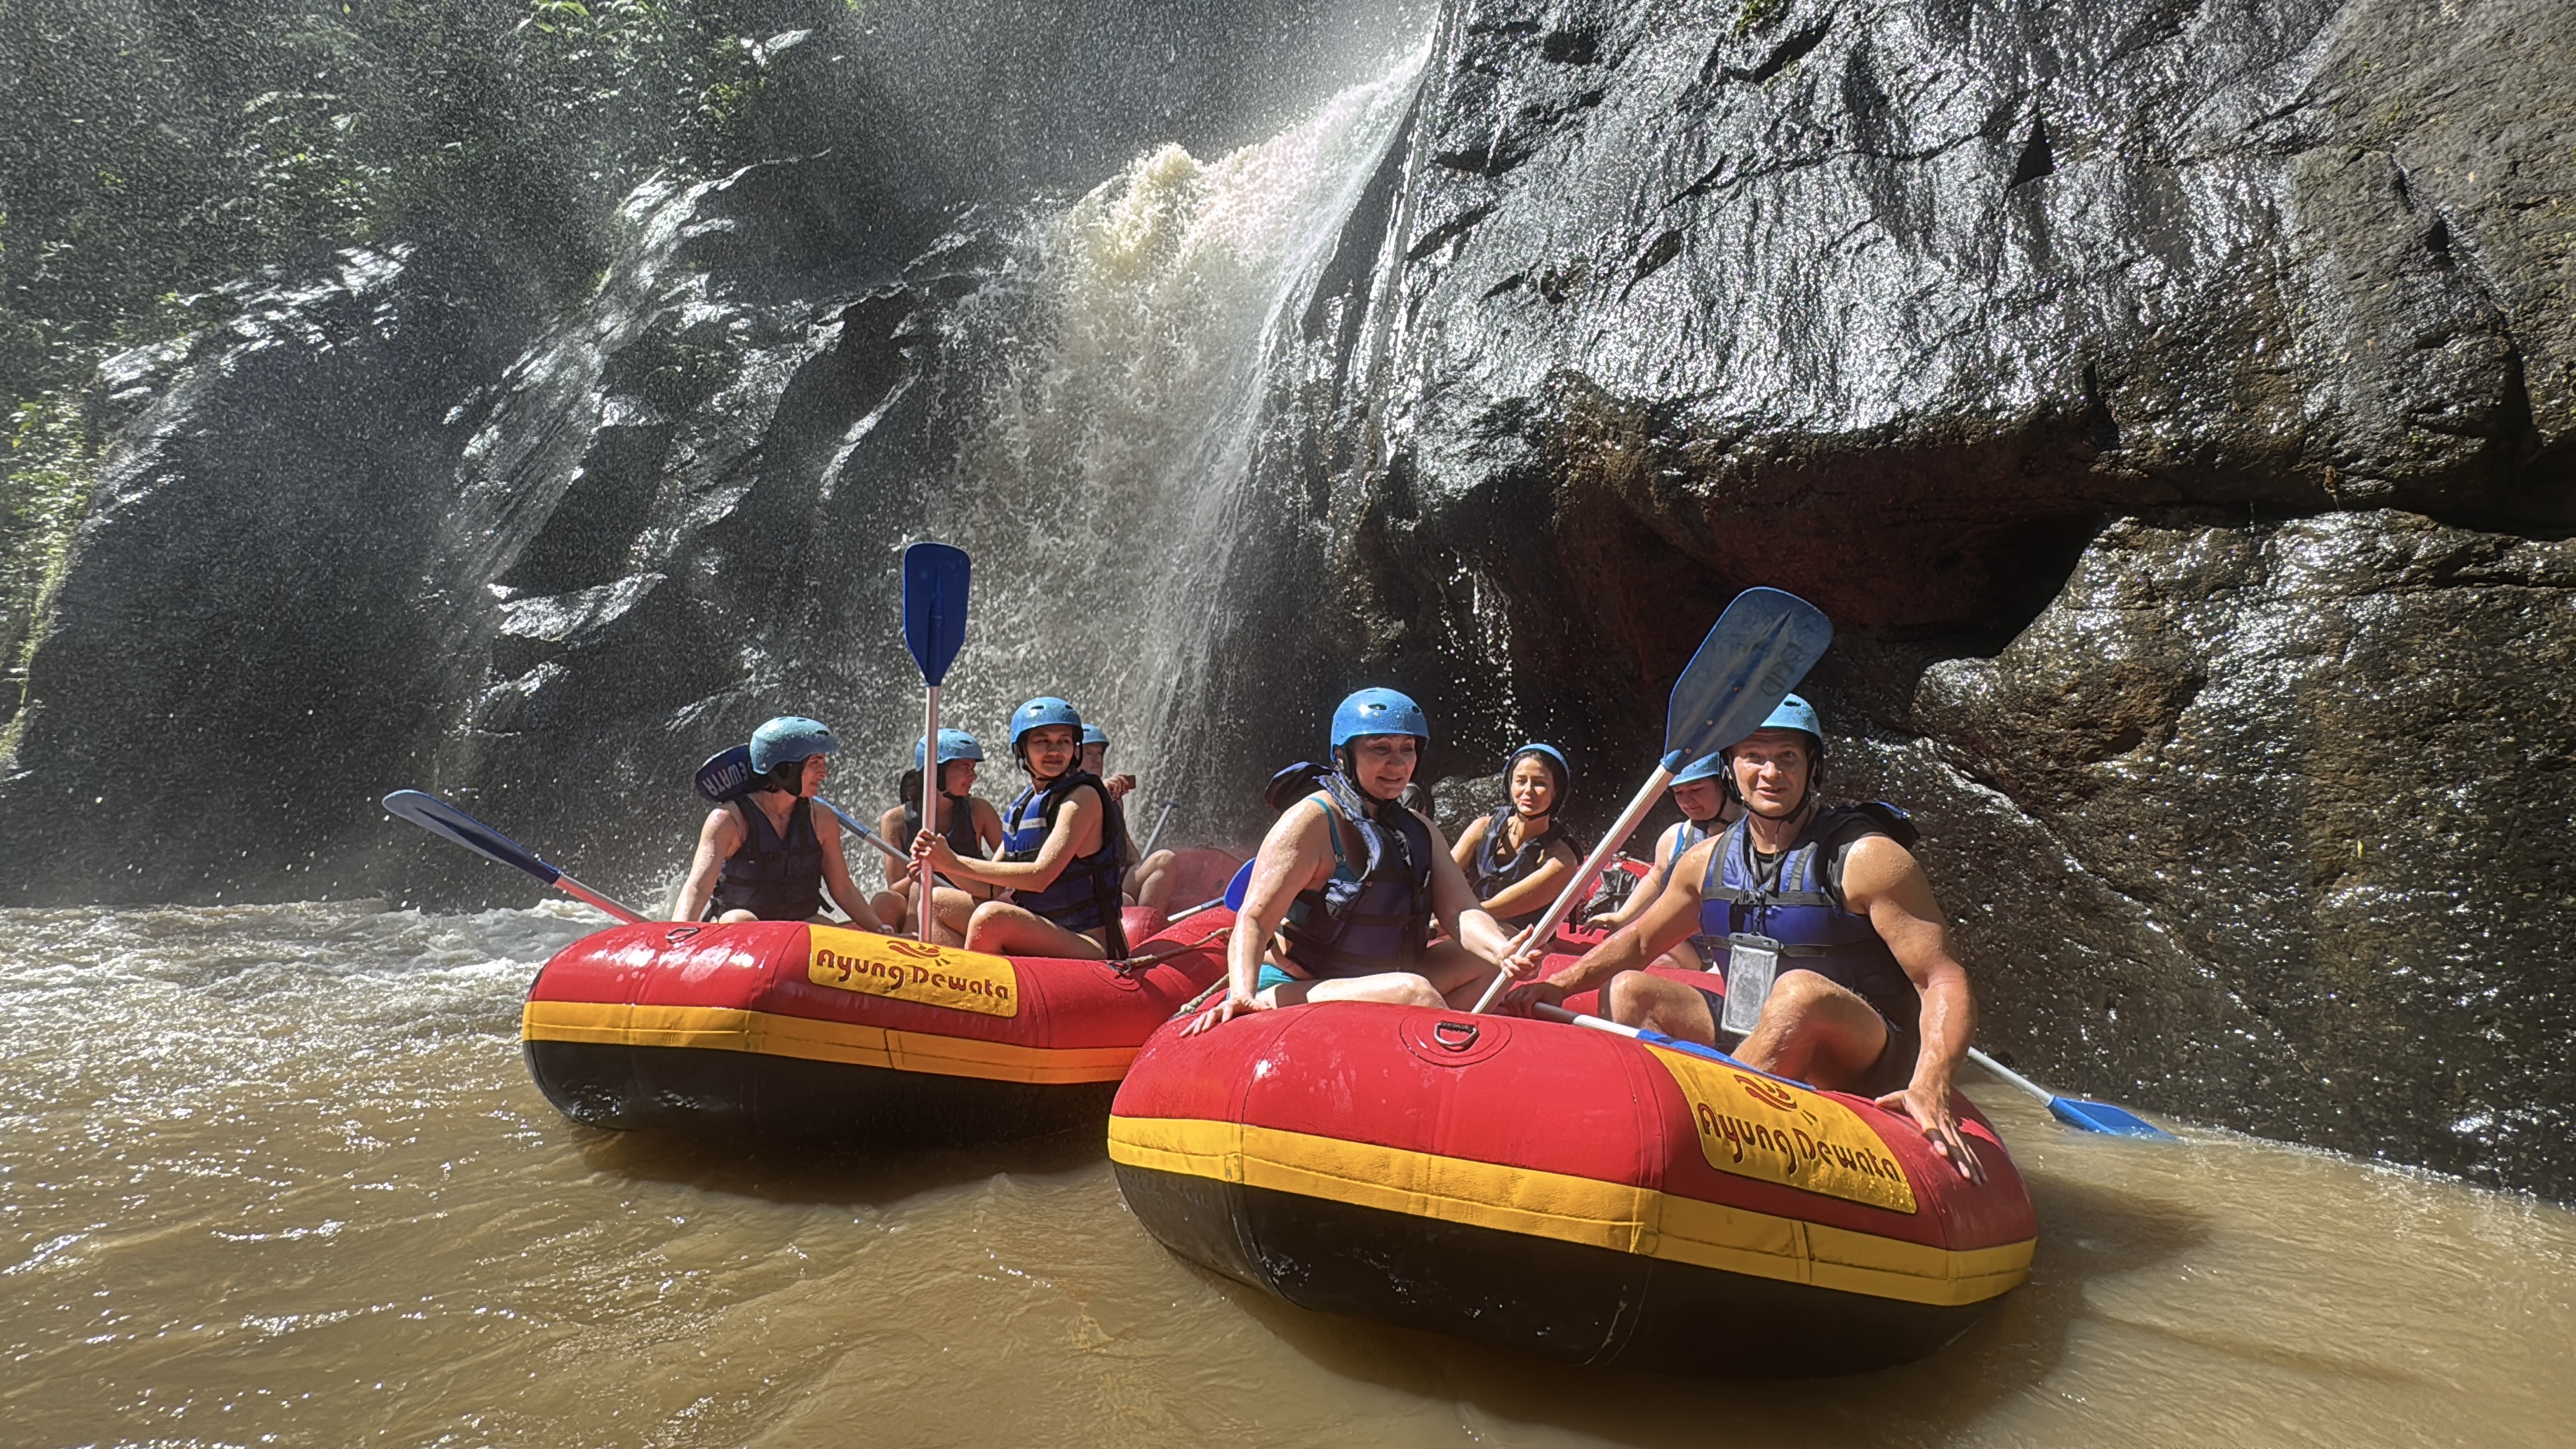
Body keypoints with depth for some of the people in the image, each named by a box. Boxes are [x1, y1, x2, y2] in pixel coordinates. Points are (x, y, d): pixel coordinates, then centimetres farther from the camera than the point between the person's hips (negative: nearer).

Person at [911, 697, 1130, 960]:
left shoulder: (1083, 798, -11)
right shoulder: (1023, 806, 12)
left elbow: (1040, 876, -21)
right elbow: (990, 888, 10)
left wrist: (956, 863, -19)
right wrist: (942, 863, -9)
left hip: (1090, 946, -8)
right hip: (1039, 942, 8)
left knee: (991, 916, -29)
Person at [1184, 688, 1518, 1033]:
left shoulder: (1420, 830, 9)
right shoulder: (1311, 821, -12)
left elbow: (1460, 912, -4)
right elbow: (1254, 919, -21)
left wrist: (1503, 950, -27)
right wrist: (1243, 996, -40)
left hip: (1375, 984, 8)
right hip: (1293, 992, -8)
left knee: (1494, 956, -4)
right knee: (1414, 992, -33)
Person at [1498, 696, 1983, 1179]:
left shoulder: (1866, 858, -11)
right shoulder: (1708, 859, 6)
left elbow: (1947, 982, -15)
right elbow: (1639, 940, 19)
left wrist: (1930, 1089, -33)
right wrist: (1559, 984, 0)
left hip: (1867, 1067, -6)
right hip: (1748, 1037, 6)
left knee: (1801, 991, -35)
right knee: (1629, 990, -6)